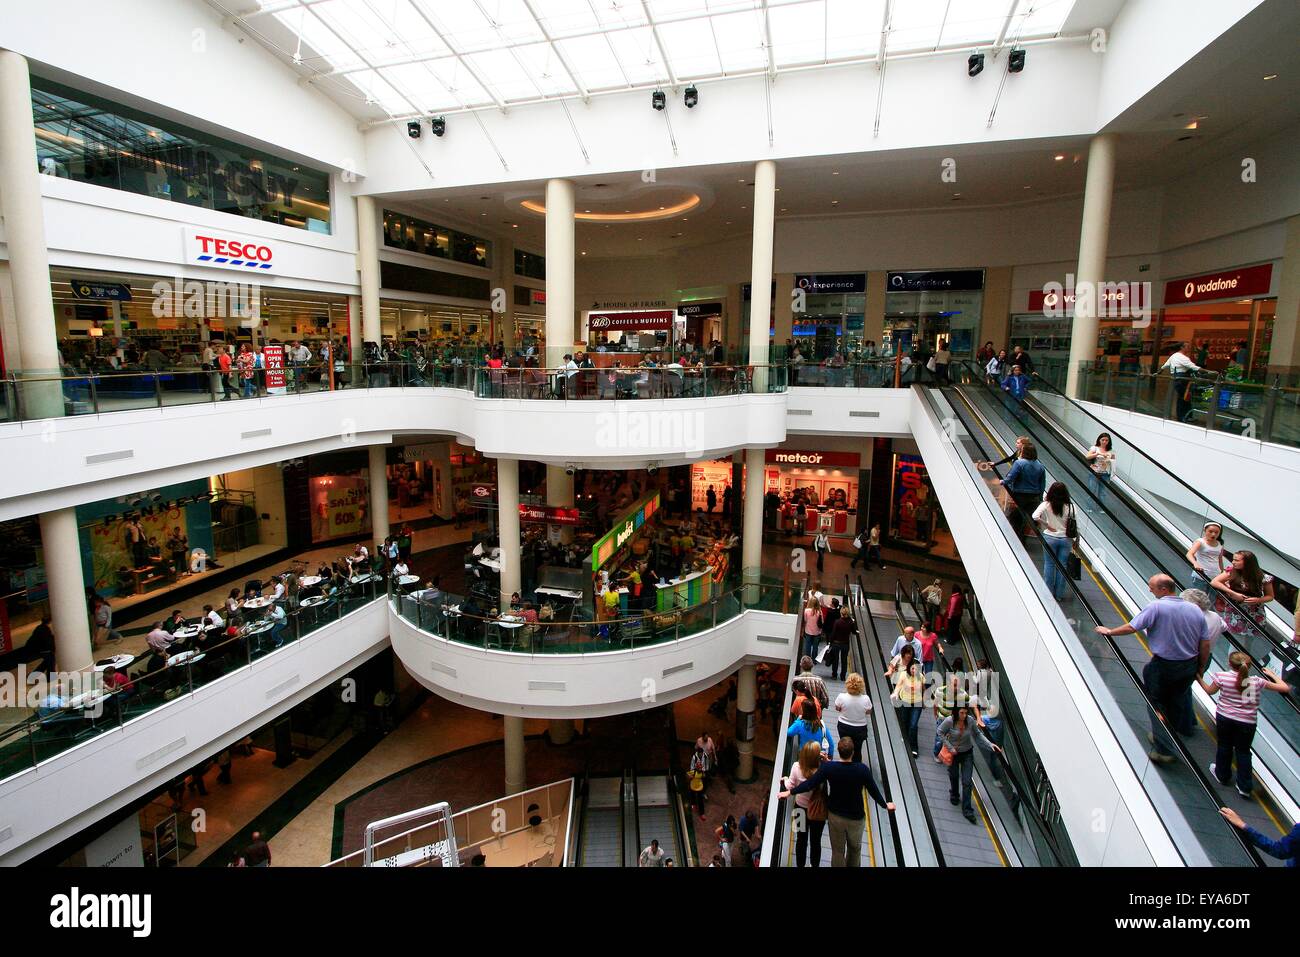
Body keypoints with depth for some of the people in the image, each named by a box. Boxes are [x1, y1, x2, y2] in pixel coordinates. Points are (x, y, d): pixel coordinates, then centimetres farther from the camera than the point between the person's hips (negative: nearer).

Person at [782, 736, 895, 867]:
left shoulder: (828, 767, -22)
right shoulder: (863, 769, -24)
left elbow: (810, 784, -16)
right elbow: (873, 791, -12)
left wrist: (790, 792, -2)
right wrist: (885, 805, 9)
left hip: (835, 815, 0)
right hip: (856, 817, 0)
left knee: (838, 850, 19)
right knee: (855, 848, 27)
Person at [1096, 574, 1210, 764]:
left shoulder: (1156, 607, -19)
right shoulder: (1195, 610, -1)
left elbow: (1132, 627, -16)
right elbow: (1205, 644, 4)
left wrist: (1109, 632, 0)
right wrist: (1200, 668, 16)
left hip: (1164, 666, -6)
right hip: (1190, 666, 6)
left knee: (1157, 704, 7)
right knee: (1176, 703, 21)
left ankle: (1164, 750, 5)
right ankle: (1170, 739, 37)